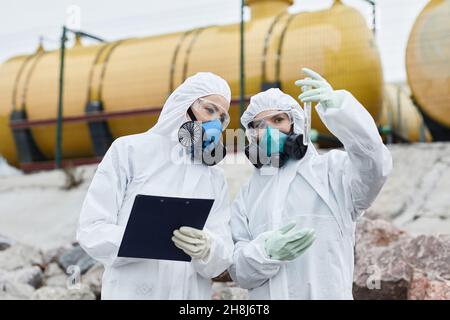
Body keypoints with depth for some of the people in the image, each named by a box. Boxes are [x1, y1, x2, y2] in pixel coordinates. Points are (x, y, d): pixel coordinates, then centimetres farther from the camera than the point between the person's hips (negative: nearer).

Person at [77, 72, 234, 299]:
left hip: (193, 294, 4)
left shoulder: (215, 178, 9)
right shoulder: (129, 150, -1)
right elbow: (91, 231, -8)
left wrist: (207, 249, -24)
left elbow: (222, 258, -2)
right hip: (130, 292, -3)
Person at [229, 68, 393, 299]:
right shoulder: (247, 196, 11)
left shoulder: (331, 169, 0)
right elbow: (238, 269, 3)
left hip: (326, 294, -3)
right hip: (265, 295, 3)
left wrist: (338, 106, -31)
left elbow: (374, 166, -20)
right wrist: (266, 252, -19)